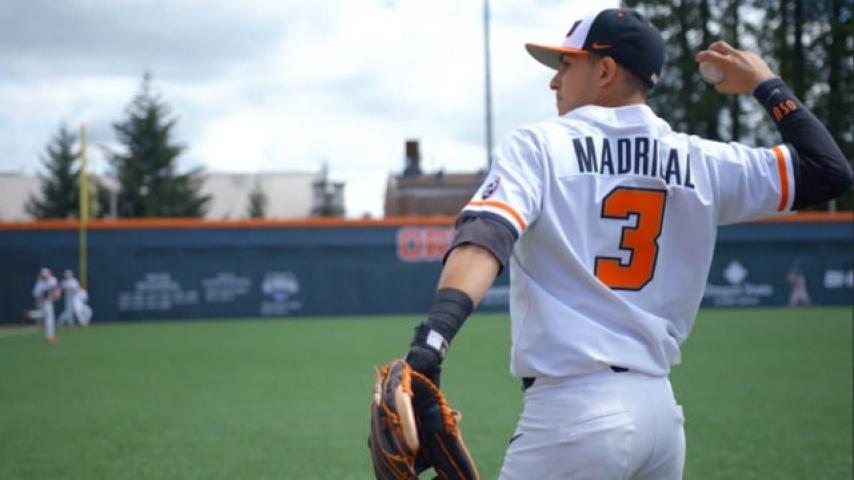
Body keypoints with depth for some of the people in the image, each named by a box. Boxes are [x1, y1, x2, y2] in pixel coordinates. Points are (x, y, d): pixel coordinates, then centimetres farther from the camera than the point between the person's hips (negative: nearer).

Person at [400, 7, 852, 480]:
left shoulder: (536, 145, -3)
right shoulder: (699, 162, 9)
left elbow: (484, 240, -20)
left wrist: (431, 339, -34)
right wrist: (767, 85, 24)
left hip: (573, 411, -6)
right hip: (662, 409, 6)